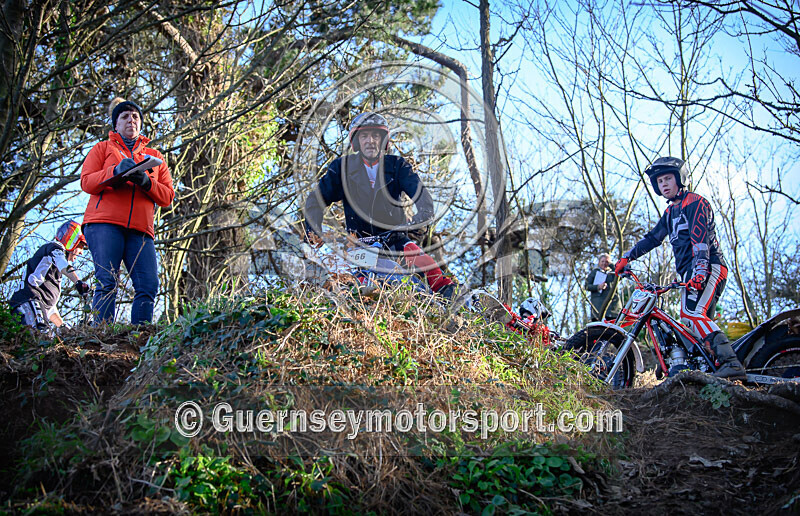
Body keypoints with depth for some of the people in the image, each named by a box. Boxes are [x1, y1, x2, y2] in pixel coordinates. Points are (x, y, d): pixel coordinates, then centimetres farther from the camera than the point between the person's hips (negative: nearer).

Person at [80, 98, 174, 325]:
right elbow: (86, 182, 5)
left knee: (149, 286, -15)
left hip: (140, 229, 2)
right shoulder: (103, 148, 21)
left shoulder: (154, 155, 26)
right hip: (104, 223, -2)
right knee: (107, 283, -17)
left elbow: (167, 197, 15)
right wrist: (116, 171, -11)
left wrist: (146, 182, -5)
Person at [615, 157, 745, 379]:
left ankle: (732, 363, -34)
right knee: (698, 322, 3)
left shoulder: (695, 202, -5)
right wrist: (627, 257, 20)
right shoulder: (671, 211, 24)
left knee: (693, 313, -26)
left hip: (709, 267, -10)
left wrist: (699, 272, -31)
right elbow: (652, 238, 29)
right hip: (689, 273, 10)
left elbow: (700, 238, -18)